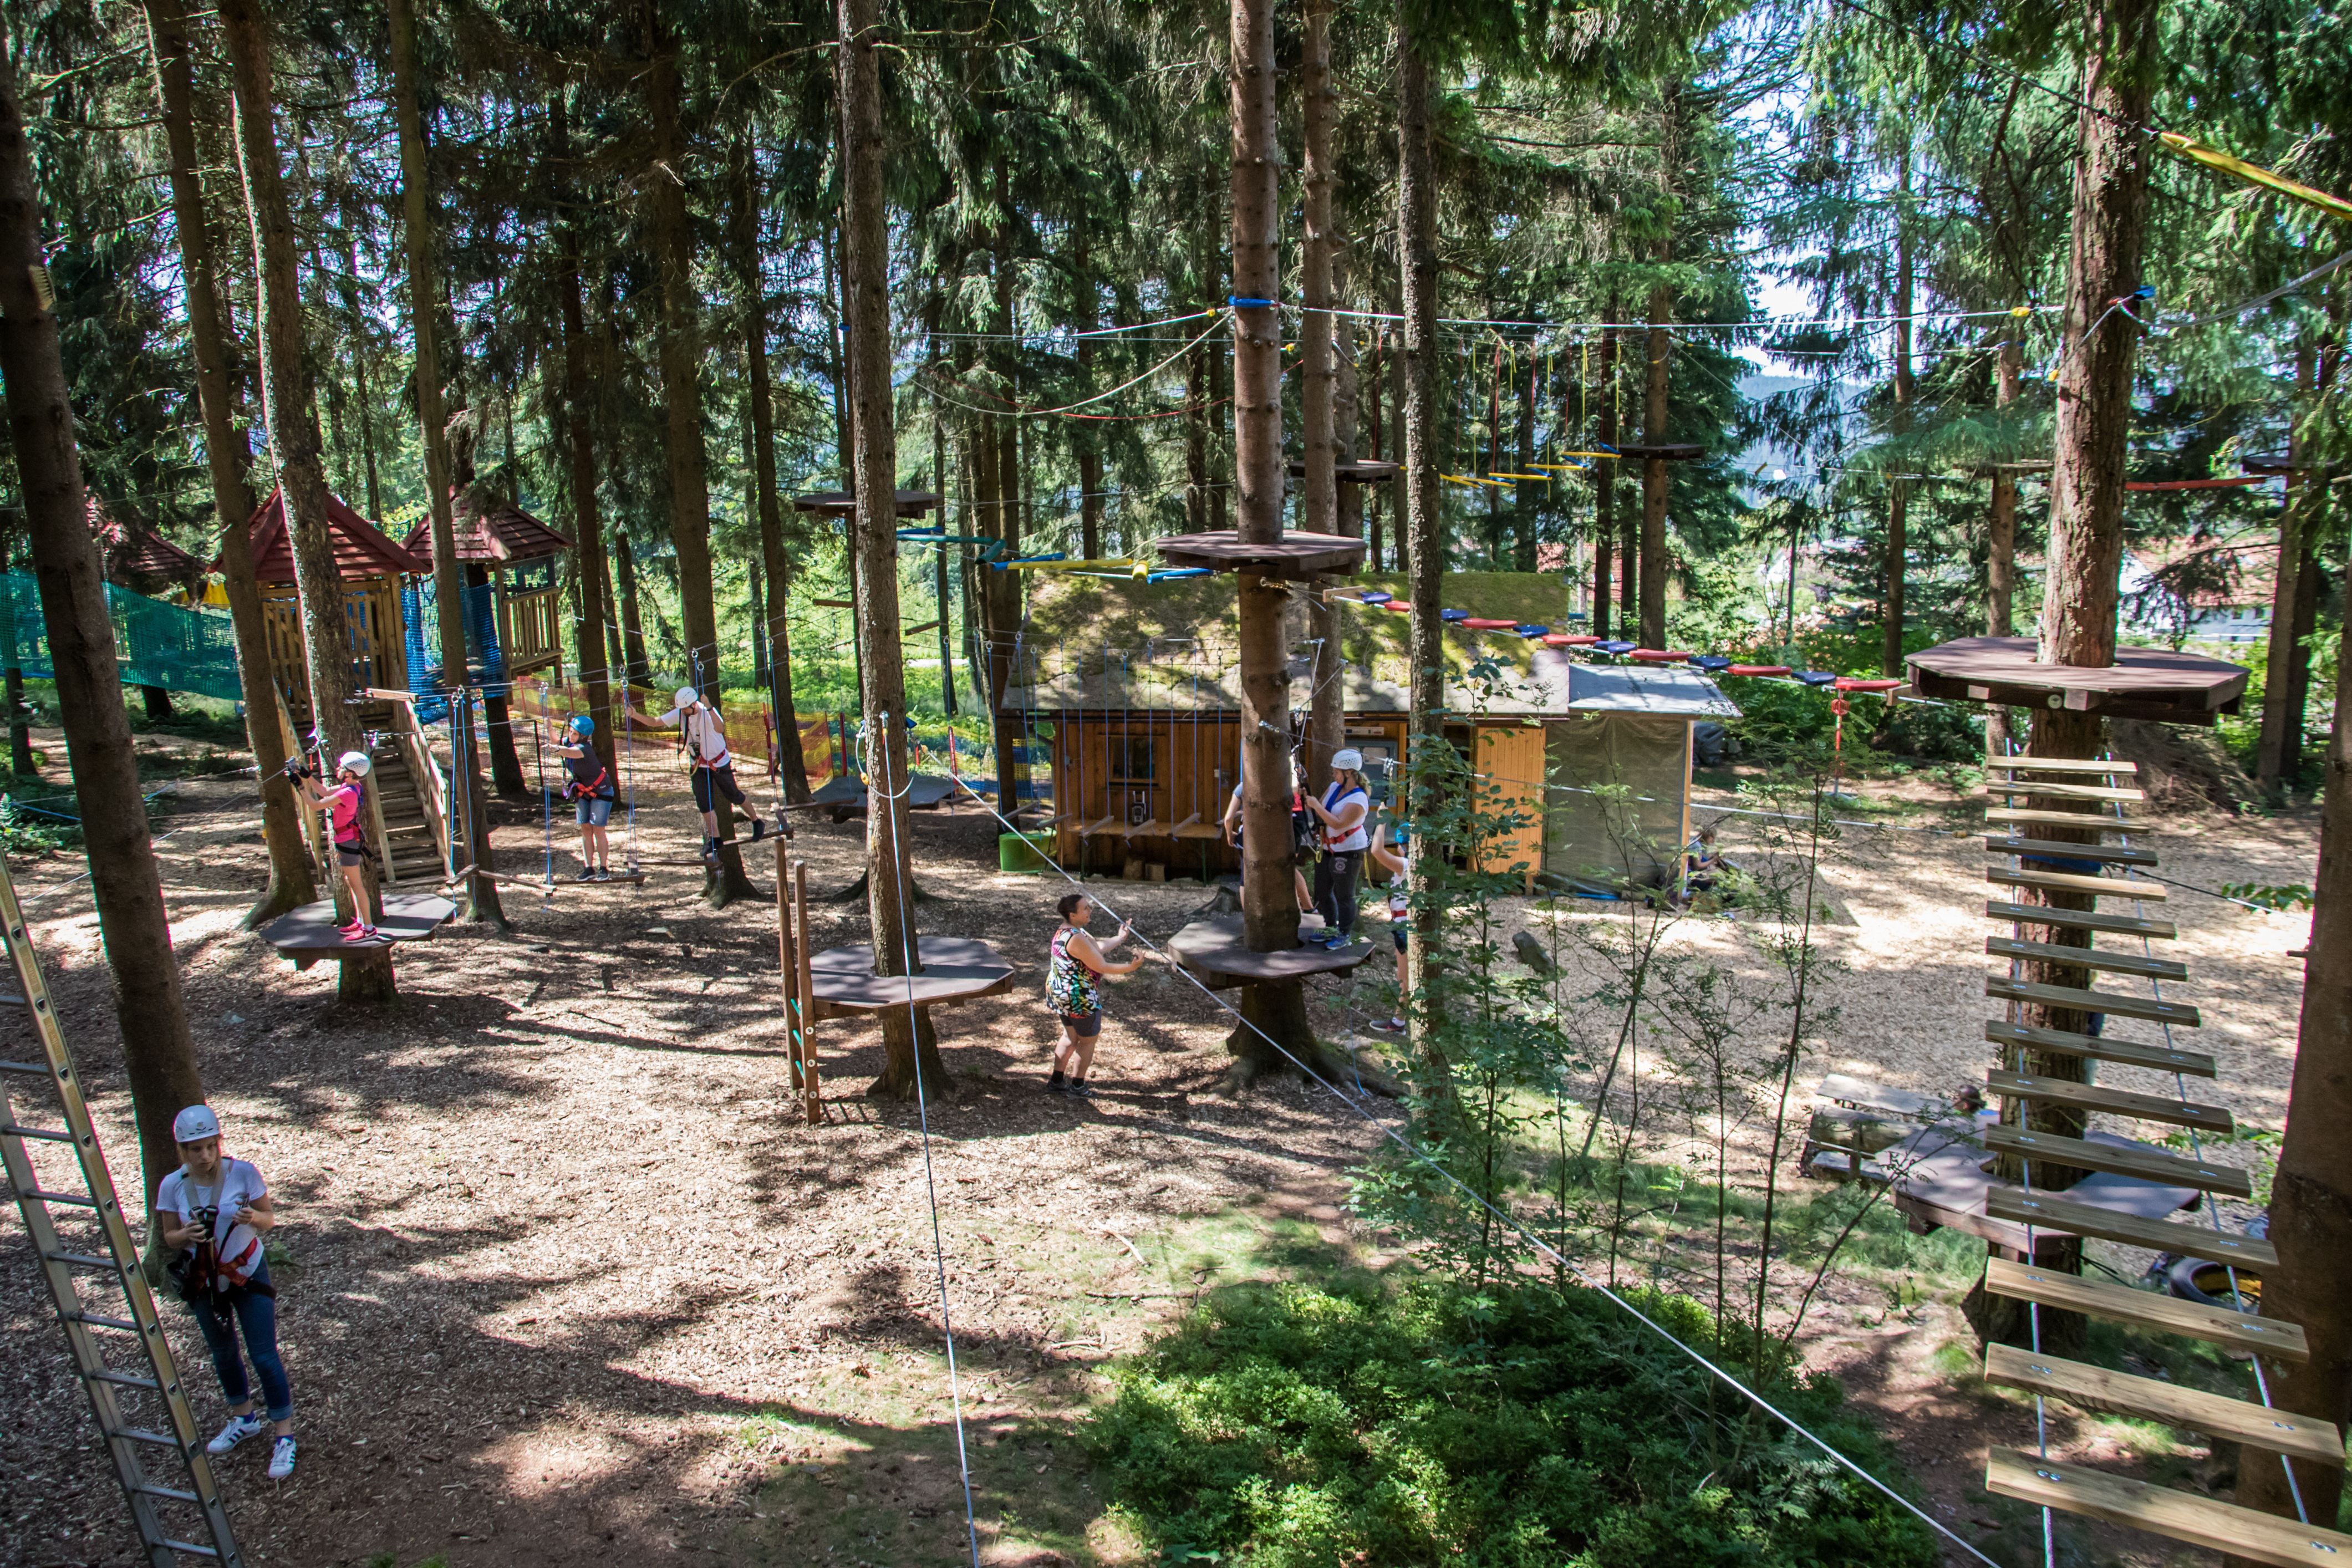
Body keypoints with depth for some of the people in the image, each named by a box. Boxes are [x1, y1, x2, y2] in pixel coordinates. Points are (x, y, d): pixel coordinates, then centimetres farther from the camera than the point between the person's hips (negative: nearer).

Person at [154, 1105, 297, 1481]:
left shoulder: (243, 1173, -19)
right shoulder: (172, 1186, -13)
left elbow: (269, 1219, -8)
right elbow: (170, 1239, -2)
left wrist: (253, 1217, -31)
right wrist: (187, 1234, -25)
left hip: (248, 1274, -3)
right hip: (203, 1280, 3)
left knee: (264, 1356, -5)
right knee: (222, 1352, 20)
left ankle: (284, 1436, 6)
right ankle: (244, 1420, 42)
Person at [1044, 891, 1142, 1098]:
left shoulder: (1065, 932, 6)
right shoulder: (1076, 939, -28)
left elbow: (1097, 949, 18)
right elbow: (1102, 967, -24)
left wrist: (1120, 938, 26)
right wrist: (1130, 968, -18)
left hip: (1061, 993, 10)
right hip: (1079, 997, -10)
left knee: (1071, 1036, 23)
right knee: (1088, 1040, 9)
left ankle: (1056, 1082, 29)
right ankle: (1077, 1085, 21)